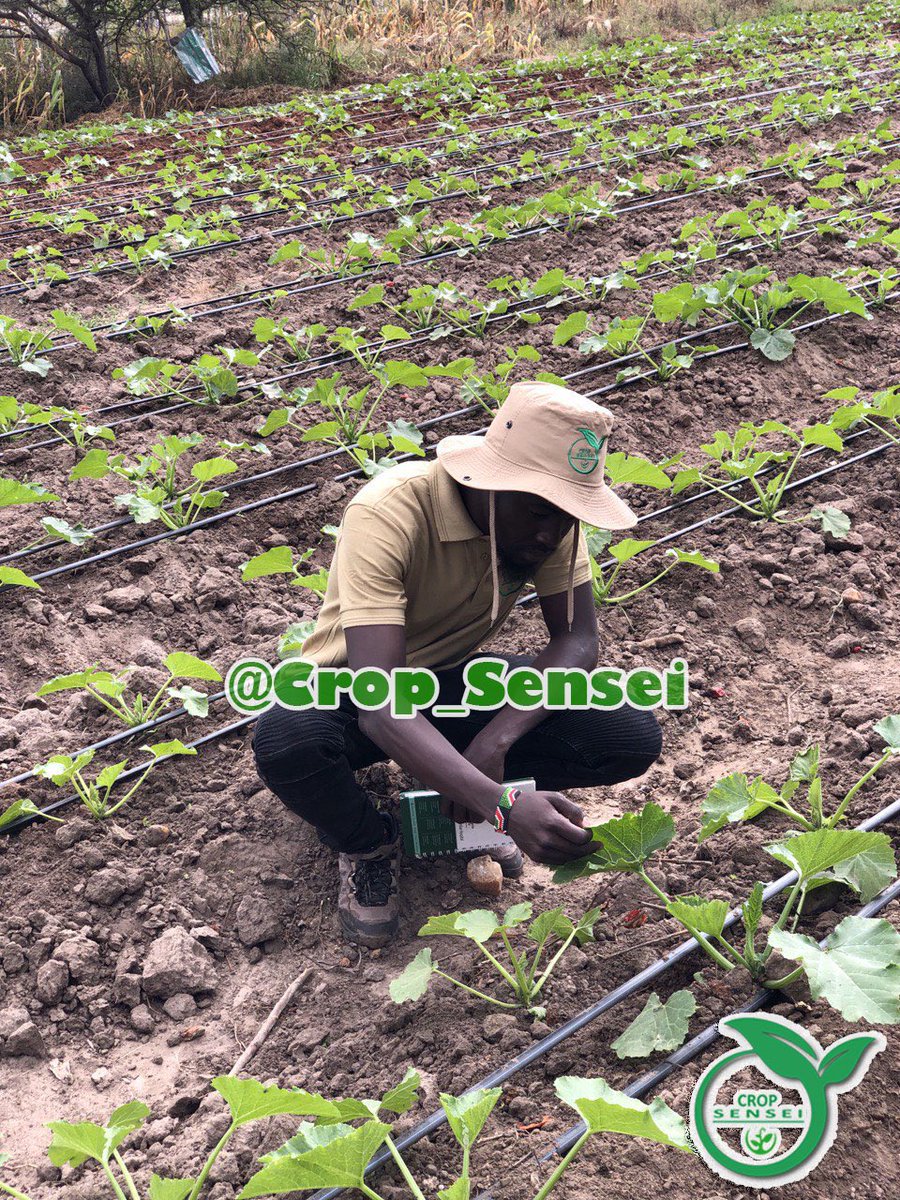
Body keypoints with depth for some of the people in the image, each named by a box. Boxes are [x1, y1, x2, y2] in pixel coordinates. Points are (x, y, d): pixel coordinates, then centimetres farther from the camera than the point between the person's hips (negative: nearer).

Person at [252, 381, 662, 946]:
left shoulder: (552, 512, -17)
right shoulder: (388, 516, -33)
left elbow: (578, 640, -13)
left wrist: (495, 739, -30)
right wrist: (502, 804, -50)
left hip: (455, 679, 4)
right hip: (357, 686, -3)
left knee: (634, 737, -19)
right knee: (286, 741, -40)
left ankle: (464, 805, 6)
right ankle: (369, 842, -5)